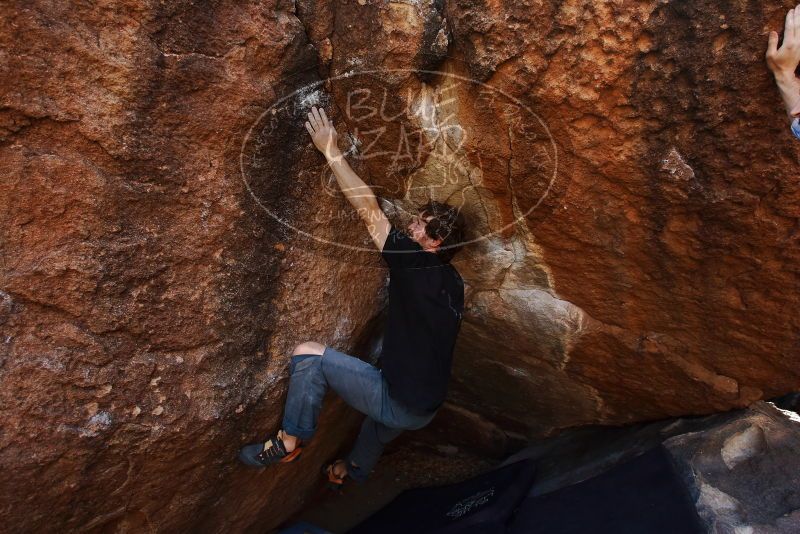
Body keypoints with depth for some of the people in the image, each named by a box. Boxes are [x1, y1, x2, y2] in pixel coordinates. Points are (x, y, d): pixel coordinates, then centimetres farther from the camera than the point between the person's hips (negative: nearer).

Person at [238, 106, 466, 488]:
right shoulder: (453, 283, 5)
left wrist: (331, 151, -10)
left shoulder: (415, 262, -18)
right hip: (426, 409, 9)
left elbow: (369, 209, -16)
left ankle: (290, 441, 4)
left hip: (399, 403, -9)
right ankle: (352, 471, 65)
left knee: (308, 354, -11)